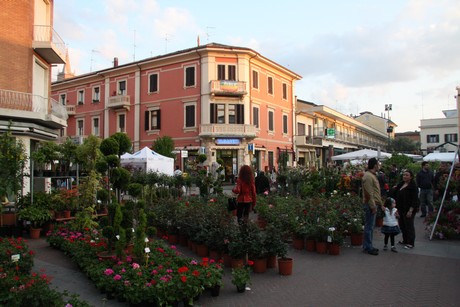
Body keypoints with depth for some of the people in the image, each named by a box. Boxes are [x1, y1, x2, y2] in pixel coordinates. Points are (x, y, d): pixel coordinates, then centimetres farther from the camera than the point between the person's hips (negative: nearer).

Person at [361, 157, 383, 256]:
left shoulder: (372, 175, 15)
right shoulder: (368, 176, -19)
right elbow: (369, 194, -22)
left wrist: (379, 202, 20)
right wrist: (373, 206, -21)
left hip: (373, 204, 11)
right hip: (370, 204, -11)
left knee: (370, 226, 15)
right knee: (369, 226, -3)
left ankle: (368, 246, 24)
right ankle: (367, 247, 4)